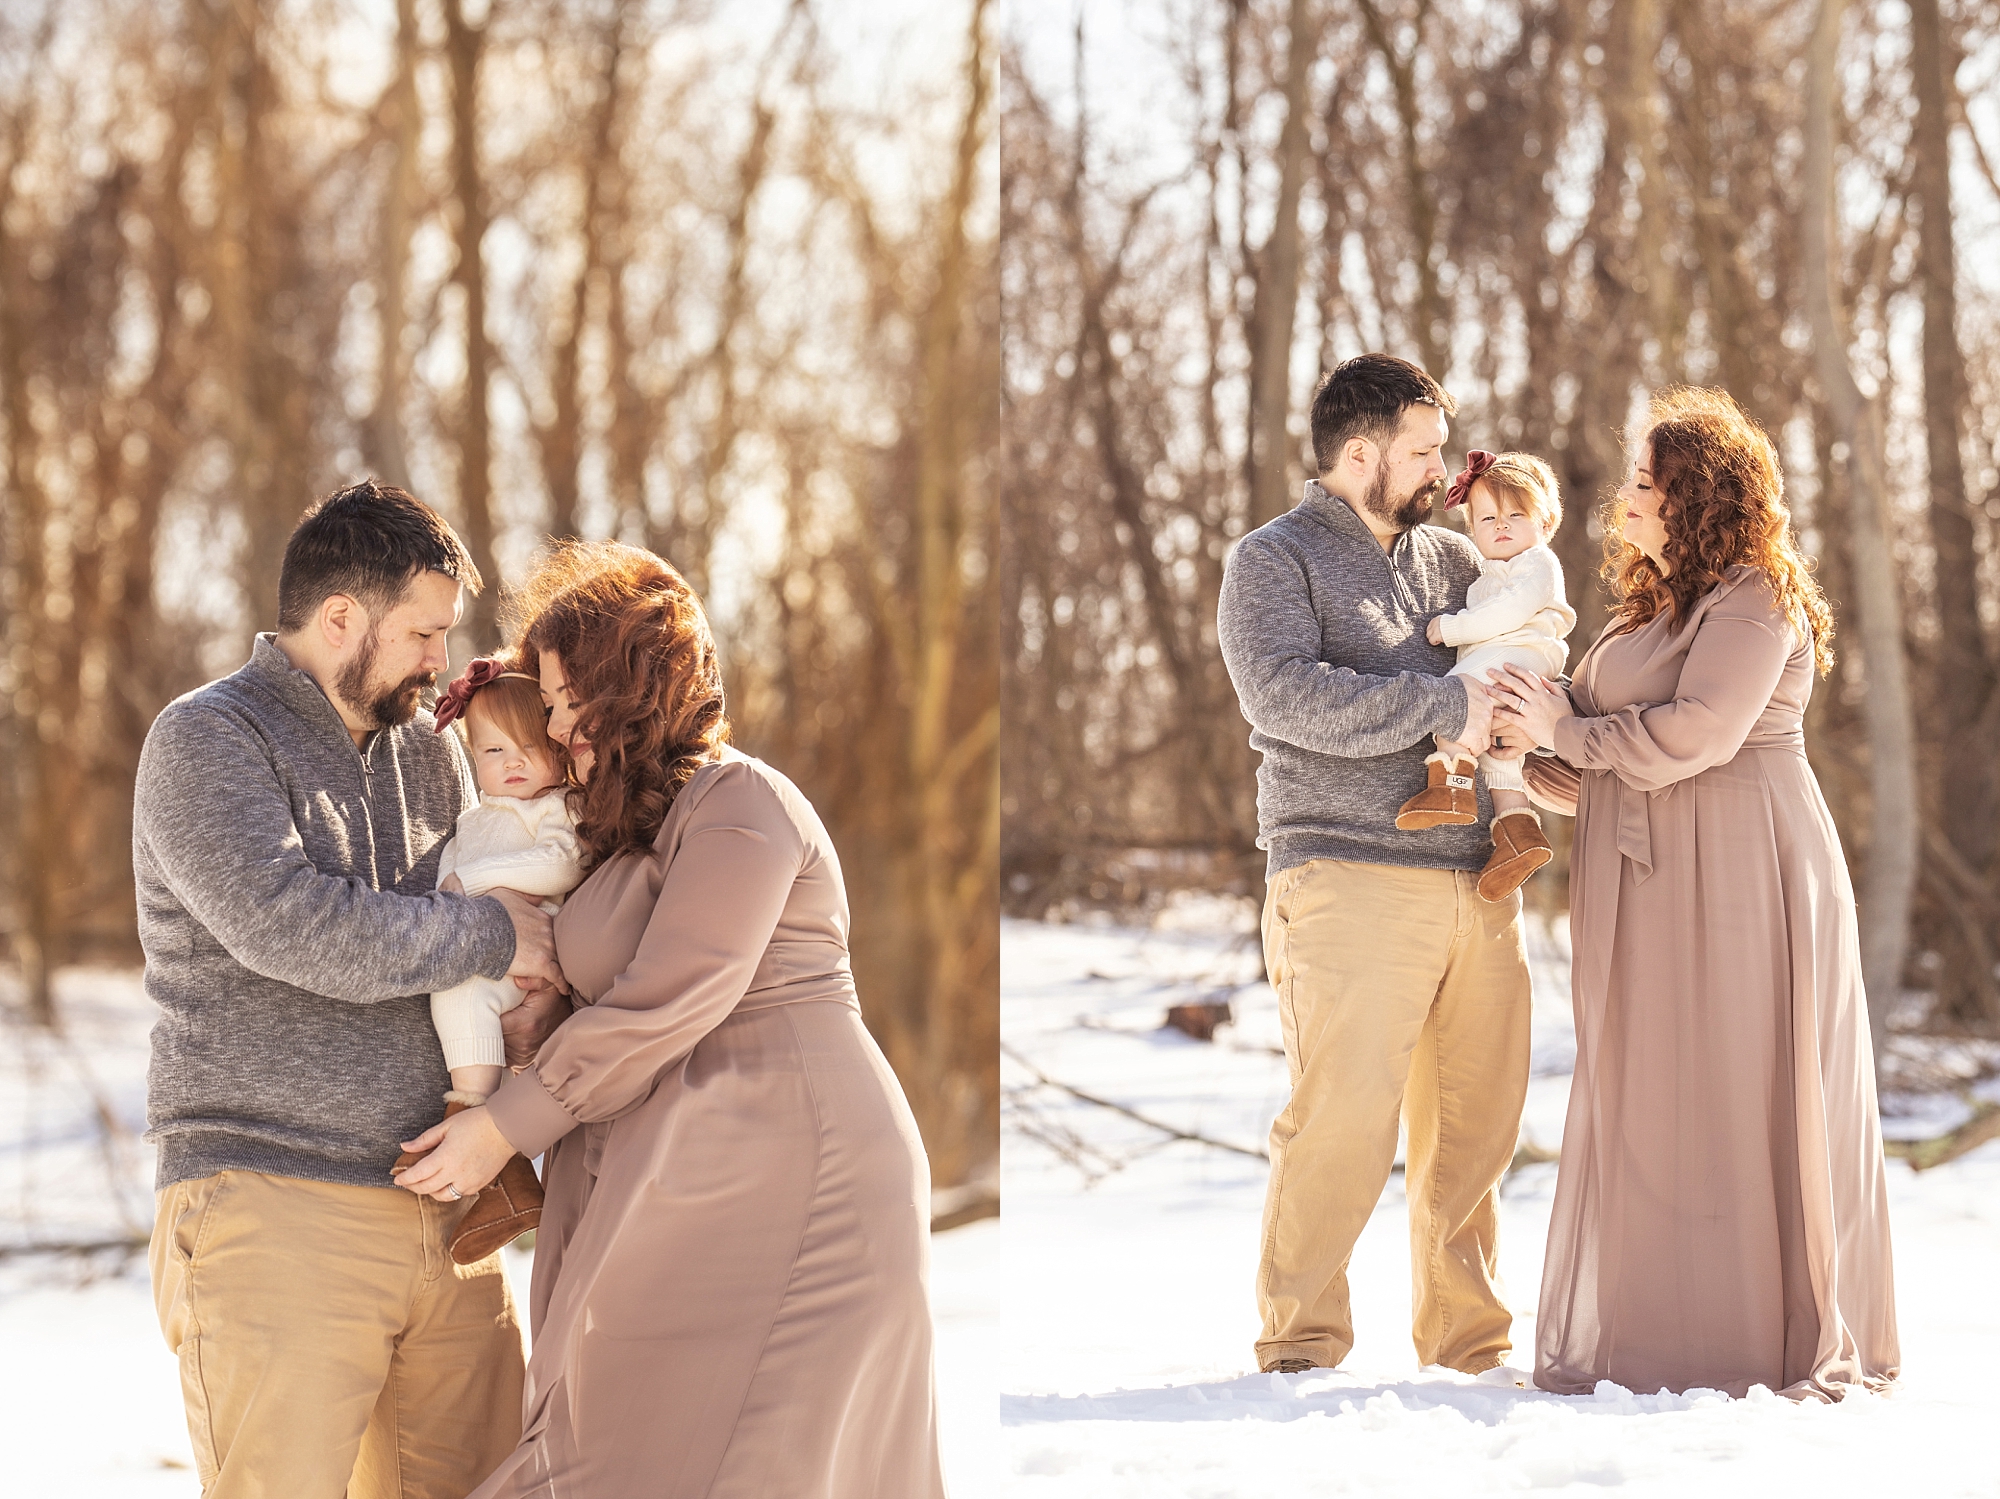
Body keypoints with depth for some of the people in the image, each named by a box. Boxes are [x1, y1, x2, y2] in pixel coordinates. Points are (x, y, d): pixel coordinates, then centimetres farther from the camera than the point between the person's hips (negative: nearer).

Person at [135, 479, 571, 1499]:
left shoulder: (430, 750, 17)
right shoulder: (205, 741, -4)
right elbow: (289, 926, -19)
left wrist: (536, 988, 0)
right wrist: (490, 934, -8)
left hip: (443, 1218, 7)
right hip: (272, 1212, -6)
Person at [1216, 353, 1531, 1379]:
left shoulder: (1452, 557, 22)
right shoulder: (1272, 561, 3)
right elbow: (1284, 696, -14)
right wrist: (1442, 705, -14)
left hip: (1476, 882, 6)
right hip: (1350, 880, -6)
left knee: (1476, 1122, 5)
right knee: (1341, 1115, -11)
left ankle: (1466, 1336, 16)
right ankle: (1300, 1341, 0)